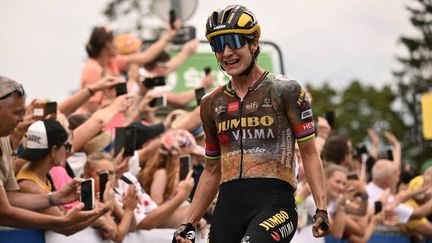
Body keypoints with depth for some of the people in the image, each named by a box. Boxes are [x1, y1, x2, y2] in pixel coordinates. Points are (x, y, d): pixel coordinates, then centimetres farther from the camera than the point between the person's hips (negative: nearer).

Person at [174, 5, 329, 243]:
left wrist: (322, 209, -9)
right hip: (228, 206, 5)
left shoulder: (285, 90, 3)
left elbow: (309, 153, 2)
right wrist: (188, 224, 15)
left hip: (274, 202, -5)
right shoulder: (212, 104, 16)